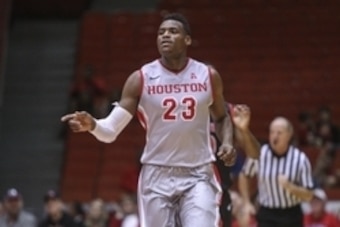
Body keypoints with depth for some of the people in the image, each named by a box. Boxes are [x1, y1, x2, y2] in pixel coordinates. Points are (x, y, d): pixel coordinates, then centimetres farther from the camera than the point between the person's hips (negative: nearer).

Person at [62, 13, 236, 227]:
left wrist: (227, 142, -1)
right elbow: (111, 130, -6)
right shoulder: (141, 79, -3)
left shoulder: (208, 76, 2)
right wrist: (92, 124, -29)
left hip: (198, 176, 0)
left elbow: (222, 117, 20)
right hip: (157, 176, 0)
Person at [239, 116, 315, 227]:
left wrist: (290, 186, -26)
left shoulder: (300, 159, -10)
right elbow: (244, 176, 13)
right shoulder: (259, 154, -7)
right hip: (267, 215, 0)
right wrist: (247, 203, 7)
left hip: (291, 217, 0)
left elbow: (308, 195, -8)